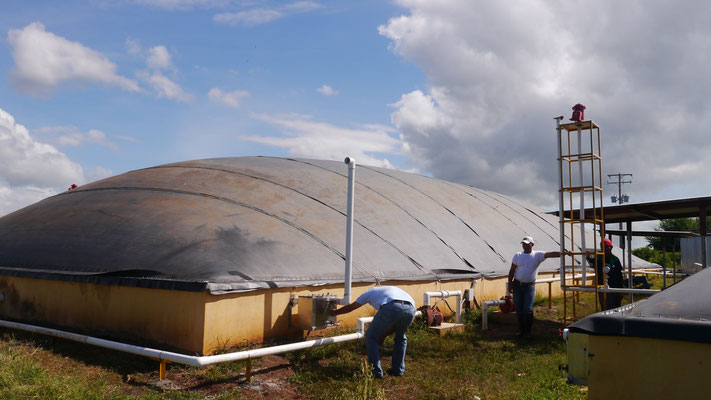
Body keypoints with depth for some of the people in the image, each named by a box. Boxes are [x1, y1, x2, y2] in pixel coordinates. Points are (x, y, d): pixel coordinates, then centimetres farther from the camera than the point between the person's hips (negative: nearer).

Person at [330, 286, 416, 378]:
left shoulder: (371, 292, 35)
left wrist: (334, 312, 60)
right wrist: (384, 335, 46)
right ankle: (398, 370, 33)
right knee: (401, 338, 33)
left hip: (390, 308, -4)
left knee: (371, 337, 19)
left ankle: (376, 371, 17)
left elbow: (350, 307, 44)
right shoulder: (393, 289, 43)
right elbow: (396, 323, 40)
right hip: (410, 308, 4)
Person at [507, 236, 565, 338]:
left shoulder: (538, 255, -2)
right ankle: (521, 331, 20)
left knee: (528, 310, -7)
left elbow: (551, 254, -15)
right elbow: (512, 271, 6)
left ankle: (527, 332, 8)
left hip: (529, 286, -2)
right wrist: (510, 283, 2)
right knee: (519, 310, 6)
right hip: (517, 285, 2)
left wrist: (564, 253, -29)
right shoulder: (517, 256, 4)